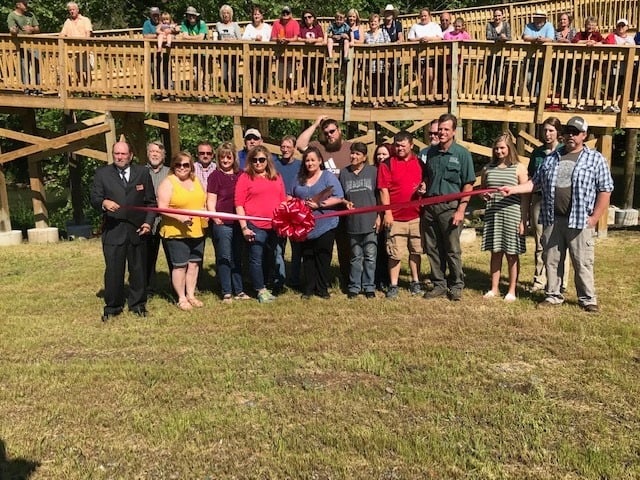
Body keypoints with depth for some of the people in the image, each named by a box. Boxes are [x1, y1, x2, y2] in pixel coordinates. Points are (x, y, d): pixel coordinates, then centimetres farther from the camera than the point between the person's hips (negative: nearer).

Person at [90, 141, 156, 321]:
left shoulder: (143, 172, 8)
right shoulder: (102, 173, 6)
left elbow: (151, 202, 9)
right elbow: (94, 199, 1)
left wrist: (148, 222, -3)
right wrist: (103, 203, -21)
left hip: (137, 230, 1)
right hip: (113, 230, -1)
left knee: (138, 269, 8)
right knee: (113, 270, 0)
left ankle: (137, 304, 22)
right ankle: (112, 307, 14)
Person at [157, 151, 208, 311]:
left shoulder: (196, 181, 12)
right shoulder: (168, 183, -7)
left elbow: (204, 201, 20)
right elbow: (162, 208, -14)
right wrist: (180, 217, -27)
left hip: (197, 231, 6)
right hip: (176, 232, -6)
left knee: (194, 263, 11)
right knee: (180, 265, -1)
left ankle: (191, 295, 23)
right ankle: (181, 298, 11)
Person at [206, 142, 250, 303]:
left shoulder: (240, 175, 11)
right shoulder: (215, 175, -1)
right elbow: (211, 200, -4)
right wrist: (214, 217, -19)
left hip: (238, 222, 5)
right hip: (222, 224, -5)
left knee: (237, 258, 12)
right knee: (224, 258, 2)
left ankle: (238, 291, 21)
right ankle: (226, 293, 10)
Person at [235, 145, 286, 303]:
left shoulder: (276, 177, 13)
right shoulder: (245, 177, -1)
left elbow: (283, 201, 18)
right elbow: (239, 204, -4)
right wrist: (244, 227, -10)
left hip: (275, 225, 4)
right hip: (255, 226, -4)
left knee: (270, 258, 13)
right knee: (256, 259, 2)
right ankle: (261, 290, 13)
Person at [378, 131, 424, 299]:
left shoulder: (419, 163, 8)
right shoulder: (387, 164, -2)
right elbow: (384, 190, -6)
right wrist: (387, 212, -12)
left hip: (416, 215, 3)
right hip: (396, 217, -3)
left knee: (416, 251, 13)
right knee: (395, 253, 1)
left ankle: (415, 282, 26)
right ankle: (393, 285, 11)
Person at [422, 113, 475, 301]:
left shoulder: (462, 154, -3)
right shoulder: (431, 152, 11)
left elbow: (468, 185, -5)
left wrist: (461, 210, -12)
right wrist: (423, 189, 1)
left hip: (450, 206, -5)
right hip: (430, 206, 5)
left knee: (452, 250, 2)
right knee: (433, 249, 9)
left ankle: (456, 286, 15)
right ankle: (439, 284, 21)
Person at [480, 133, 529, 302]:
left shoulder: (519, 168, 0)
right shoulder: (488, 168, 11)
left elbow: (525, 196, -3)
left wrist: (523, 221, -8)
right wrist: (484, 195, -2)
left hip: (512, 216, -3)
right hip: (492, 216, 3)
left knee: (512, 254, 4)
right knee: (495, 252, 8)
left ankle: (512, 291, 14)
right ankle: (494, 288, 19)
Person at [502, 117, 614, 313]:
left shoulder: (595, 159, 3)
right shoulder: (551, 159, 14)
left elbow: (605, 190, 0)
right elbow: (536, 182, 16)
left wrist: (594, 218, -6)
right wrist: (513, 189, 2)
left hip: (579, 221, -4)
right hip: (552, 220, 4)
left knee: (583, 263, 1)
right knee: (551, 261, 9)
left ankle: (588, 299, 13)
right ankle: (553, 296, 21)